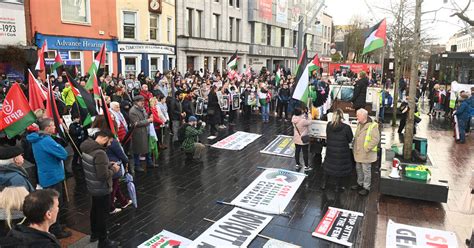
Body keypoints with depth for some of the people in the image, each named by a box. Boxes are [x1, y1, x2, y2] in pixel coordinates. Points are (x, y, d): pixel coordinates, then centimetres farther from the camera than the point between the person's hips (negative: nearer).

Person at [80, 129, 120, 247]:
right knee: (103, 214, 7)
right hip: (102, 190, -9)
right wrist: (113, 169, -14)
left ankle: (94, 234, 45)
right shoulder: (100, 153, -31)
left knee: (95, 210, 25)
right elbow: (103, 175, -30)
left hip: (92, 187, 9)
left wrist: (108, 165, 3)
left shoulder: (87, 148, -2)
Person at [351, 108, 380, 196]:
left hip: (366, 154, -8)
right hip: (358, 152, 8)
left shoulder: (372, 125, -18)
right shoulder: (359, 124, 7)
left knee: (366, 170, 3)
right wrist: (354, 147, 12)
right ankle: (360, 183, 38)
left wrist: (366, 148, -22)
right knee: (358, 168, 20)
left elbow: (376, 139, -22)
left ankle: (366, 188, 17)